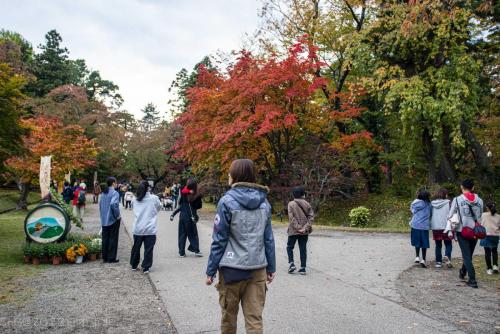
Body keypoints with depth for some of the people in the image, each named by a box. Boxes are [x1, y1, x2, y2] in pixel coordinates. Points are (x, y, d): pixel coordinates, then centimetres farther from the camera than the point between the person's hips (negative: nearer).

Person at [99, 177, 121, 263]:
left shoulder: (103, 193, 9)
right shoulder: (115, 193, -14)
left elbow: (100, 204, 14)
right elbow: (113, 204, -27)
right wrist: (117, 215, -16)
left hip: (104, 220, 7)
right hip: (113, 220, -7)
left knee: (105, 239, 12)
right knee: (113, 238, 2)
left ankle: (105, 257, 18)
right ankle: (111, 258, 6)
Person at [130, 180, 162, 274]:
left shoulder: (136, 200, 3)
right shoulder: (154, 198, -6)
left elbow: (135, 212, 11)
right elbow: (159, 207, 10)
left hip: (137, 228, 4)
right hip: (150, 229, -4)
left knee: (136, 247, 18)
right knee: (148, 249, 3)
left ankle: (134, 265, 32)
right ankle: (146, 267, 5)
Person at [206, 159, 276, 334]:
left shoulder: (227, 201, -9)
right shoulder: (264, 202, 4)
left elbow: (219, 240, -9)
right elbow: (268, 239, 7)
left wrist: (211, 270, -2)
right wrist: (271, 267, 14)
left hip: (232, 268, -3)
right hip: (258, 268, 4)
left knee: (229, 314, 16)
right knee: (255, 318, 8)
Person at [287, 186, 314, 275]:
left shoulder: (291, 204, -5)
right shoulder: (307, 204, 2)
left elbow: (291, 218, -14)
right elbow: (311, 217, -5)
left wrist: (297, 228, -13)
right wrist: (305, 228, -8)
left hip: (293, 230, -2)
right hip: (304, 231, 3)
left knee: (290, 247, 14)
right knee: (303, 249, 8)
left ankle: (291, 264, -1)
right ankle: (303, 268, 9)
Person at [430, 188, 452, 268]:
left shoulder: (432, 203, 5)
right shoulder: (448, 203, -5)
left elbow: (430, 215, 10)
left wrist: (430, 225, 18)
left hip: (435, 227, 3)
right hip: (446, 227, -3)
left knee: (438, 245, 11)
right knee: (448, 244, 8)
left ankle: (438, 262, 13)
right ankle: (447, 256, -16)